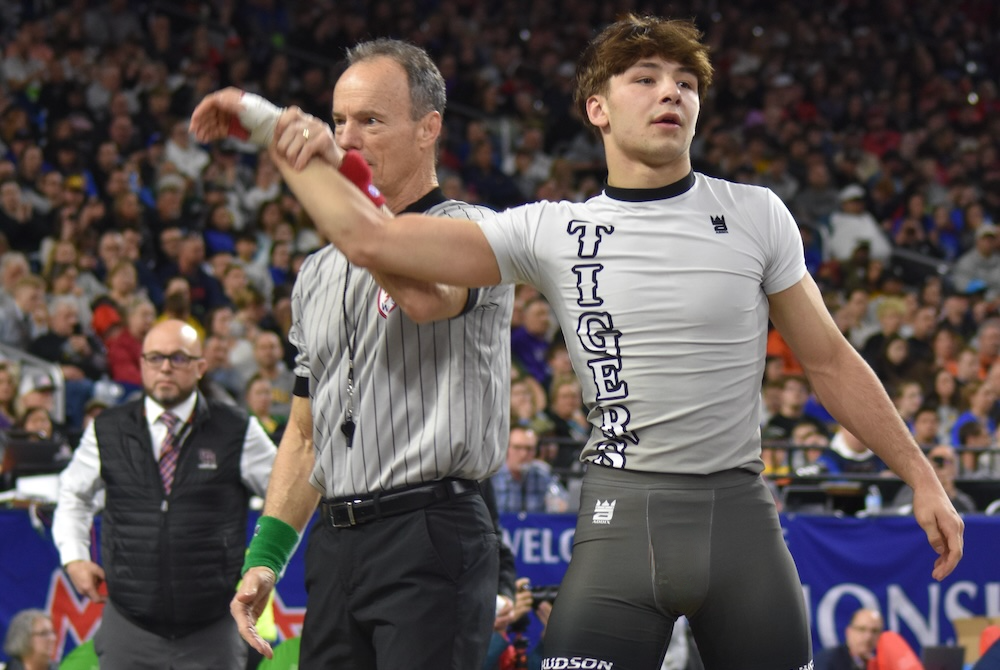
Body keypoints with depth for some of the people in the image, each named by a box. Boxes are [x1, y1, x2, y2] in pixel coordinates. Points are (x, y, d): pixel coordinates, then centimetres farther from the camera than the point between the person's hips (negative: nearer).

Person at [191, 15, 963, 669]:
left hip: (739, 512, 1)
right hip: (622, 513, -1)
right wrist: (273, 127, 6)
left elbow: (830, 359, 12)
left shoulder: (756, 215, 5)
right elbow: (371, 237, 2)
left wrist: (922, 478, 9)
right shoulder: (552, 232, 4)